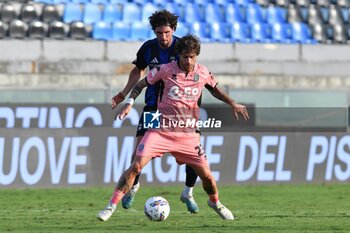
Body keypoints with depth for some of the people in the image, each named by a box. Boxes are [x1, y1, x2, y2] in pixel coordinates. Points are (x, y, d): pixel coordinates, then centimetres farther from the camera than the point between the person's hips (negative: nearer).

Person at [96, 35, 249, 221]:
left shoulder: (203, 73, 1)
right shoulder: (166, 70, -7)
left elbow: (215, 89, 22)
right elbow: (141, 84, 4)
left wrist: (233, 104, 10)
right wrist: (129, 103, -9)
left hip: (187, 134, 2)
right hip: (161, 130, -2)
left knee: (206, 174, 0)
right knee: (136, 165, -18)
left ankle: (215, 203, 33)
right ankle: (112, 206, -13)